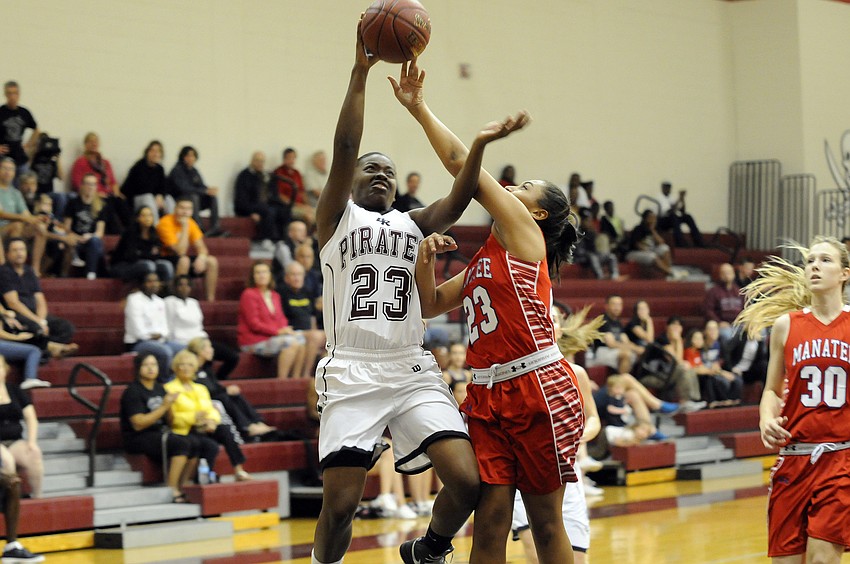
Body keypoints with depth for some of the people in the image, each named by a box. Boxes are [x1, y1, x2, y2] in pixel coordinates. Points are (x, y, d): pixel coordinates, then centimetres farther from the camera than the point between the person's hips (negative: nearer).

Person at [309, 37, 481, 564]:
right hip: (352, 374, -3)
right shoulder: (338, 217, 8)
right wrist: (361, 71, -13)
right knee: (340, 504, -9)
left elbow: (459, 197, 0)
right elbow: (344, 147, -7)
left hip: (413, 370, 3)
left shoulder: (412, 224, 18)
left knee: (467, 481, -12)